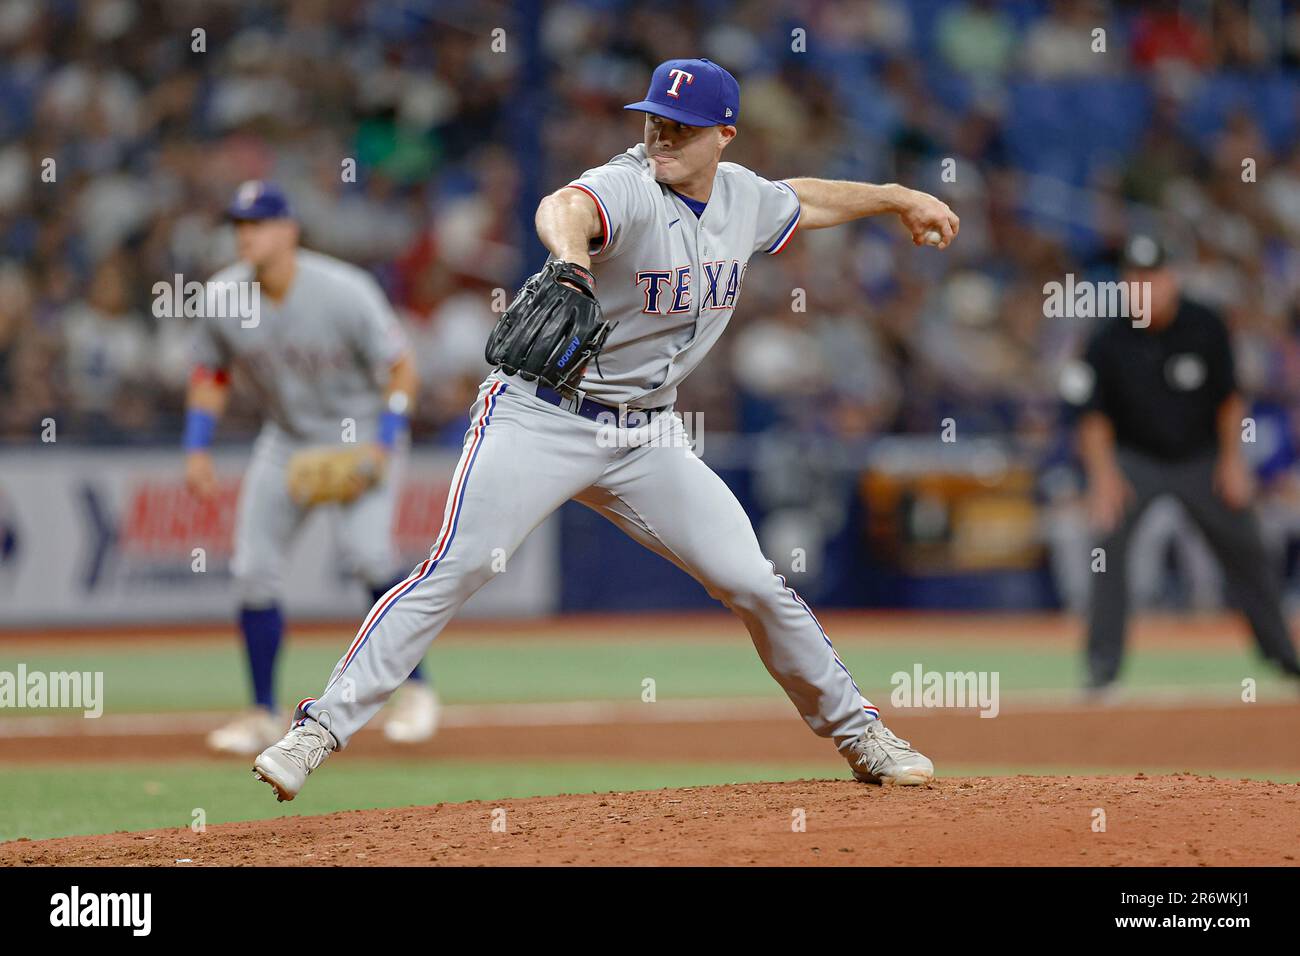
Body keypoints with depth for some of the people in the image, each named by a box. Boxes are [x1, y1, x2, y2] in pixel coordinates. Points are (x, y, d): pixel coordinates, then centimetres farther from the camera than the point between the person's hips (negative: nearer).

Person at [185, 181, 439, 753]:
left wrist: (383, 444, -26)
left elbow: (401, 368, -16)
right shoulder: (222, 298, -10)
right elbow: (210, 376, 6)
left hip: (362, 432, -5)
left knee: (366, 550, -26)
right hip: (287, 437, 5)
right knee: (254, 569, -4)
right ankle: (264, 715, 8)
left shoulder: (344, 292, -24)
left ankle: (415, 686, -9)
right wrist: (197, 448, -6)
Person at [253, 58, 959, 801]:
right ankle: (322, 726, -15)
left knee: (755, 584, 2)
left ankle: (857, 730, 20)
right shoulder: (626, 190, -20)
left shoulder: (742, 197, 3)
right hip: (540, 419, -6)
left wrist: (899, 199, 37)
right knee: (456, 570, -19)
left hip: (647, 439, 6)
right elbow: (563, 208, -45)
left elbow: (800, 203, 28)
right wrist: (570, 264, -68)